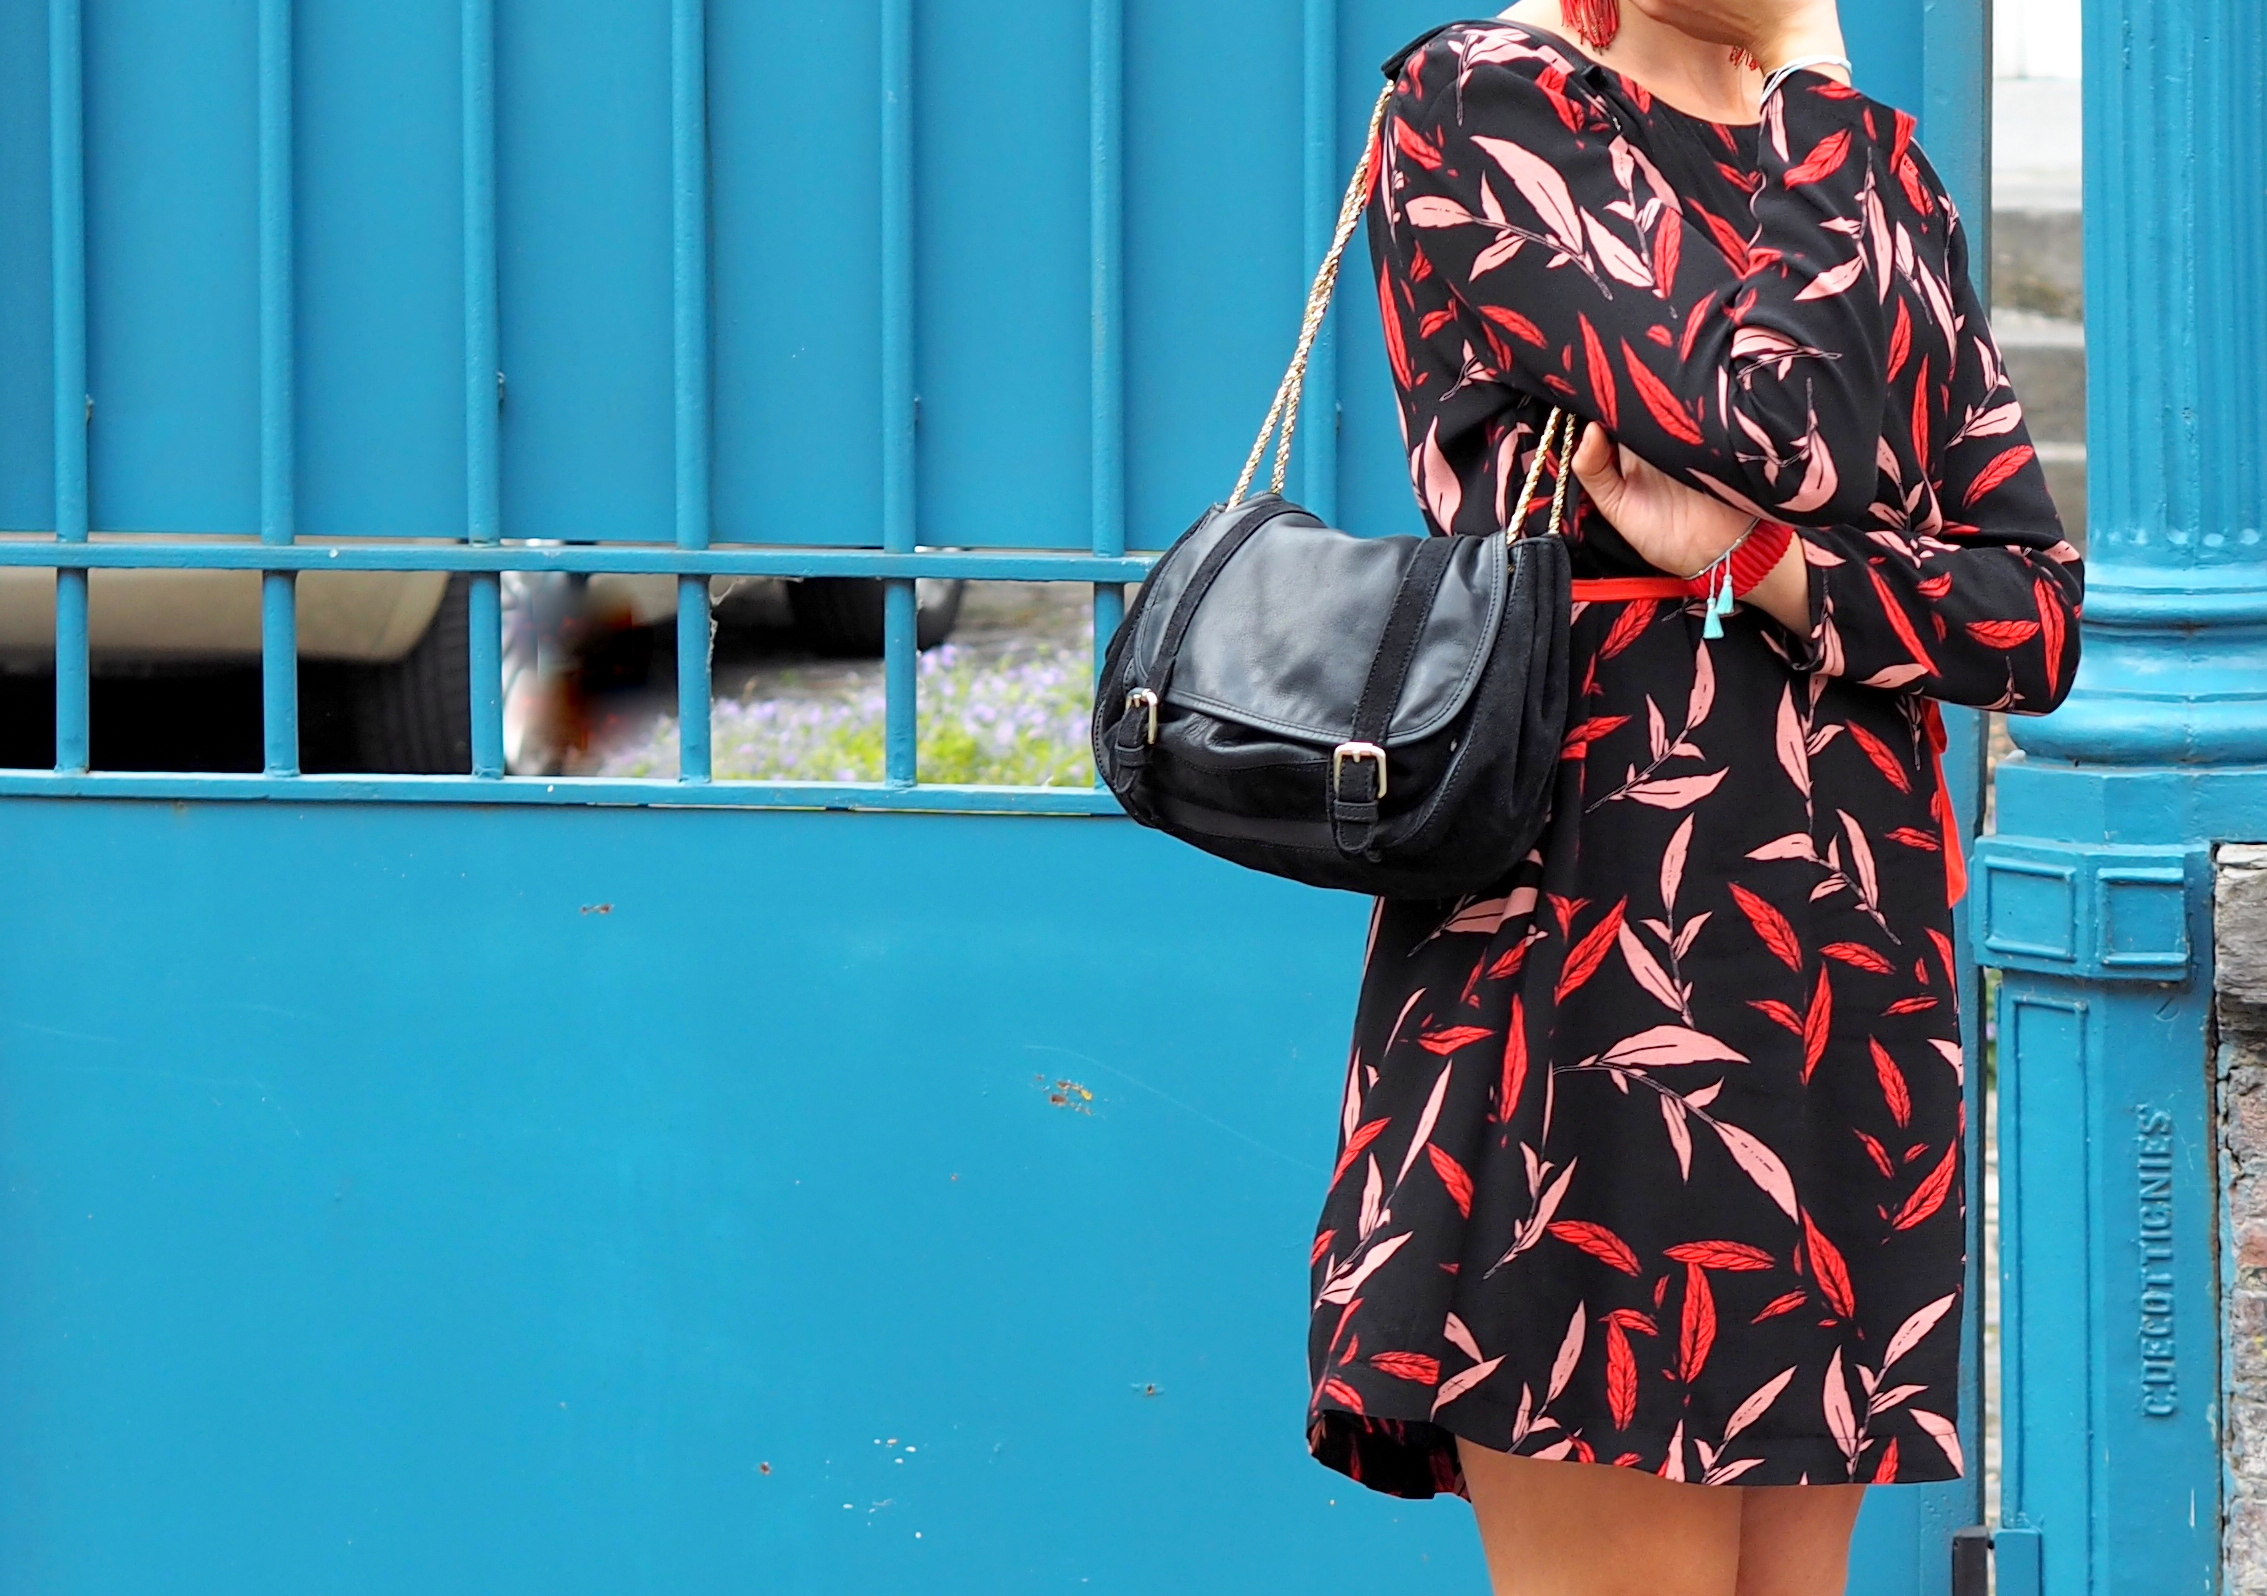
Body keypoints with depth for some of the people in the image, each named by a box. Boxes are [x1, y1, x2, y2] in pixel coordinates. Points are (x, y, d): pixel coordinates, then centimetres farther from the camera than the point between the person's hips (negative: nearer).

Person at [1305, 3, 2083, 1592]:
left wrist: (1746, 558, -11)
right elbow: (1769, 425, -15)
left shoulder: (1876, 163, 15)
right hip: (1580, 978, -5)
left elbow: (2041, 618, 7)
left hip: (1855, 985, 5)